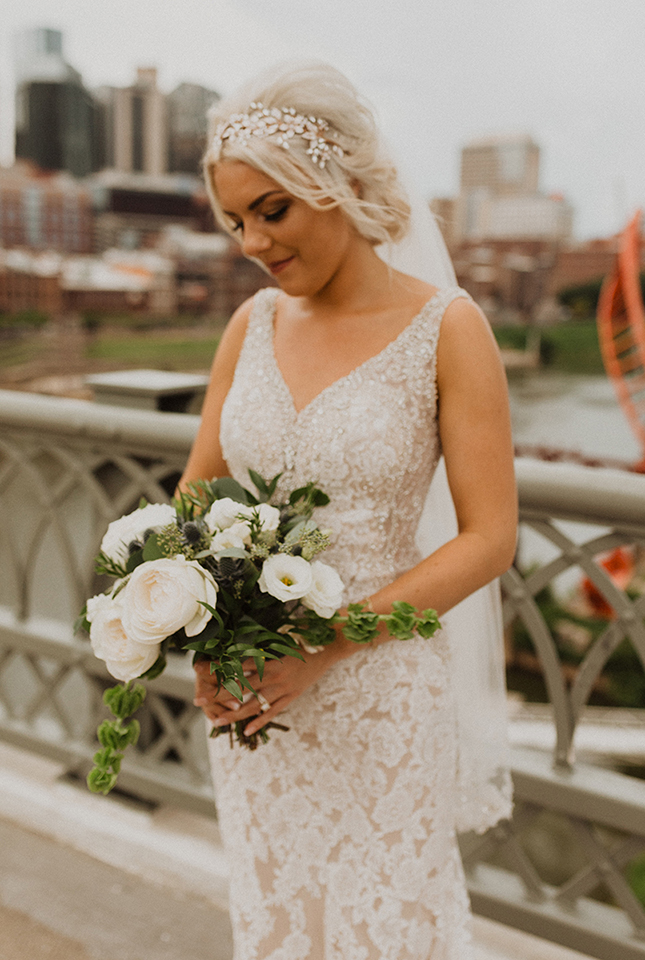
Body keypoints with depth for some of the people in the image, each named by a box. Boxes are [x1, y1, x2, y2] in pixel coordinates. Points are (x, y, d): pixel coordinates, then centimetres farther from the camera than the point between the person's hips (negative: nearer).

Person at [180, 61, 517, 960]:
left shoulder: (445, 328, -11)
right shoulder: (255, 321, 3)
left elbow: (489, 539, -12)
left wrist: (324, 648, -19)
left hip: (380, 690, -4)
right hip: (251, 687, 4)